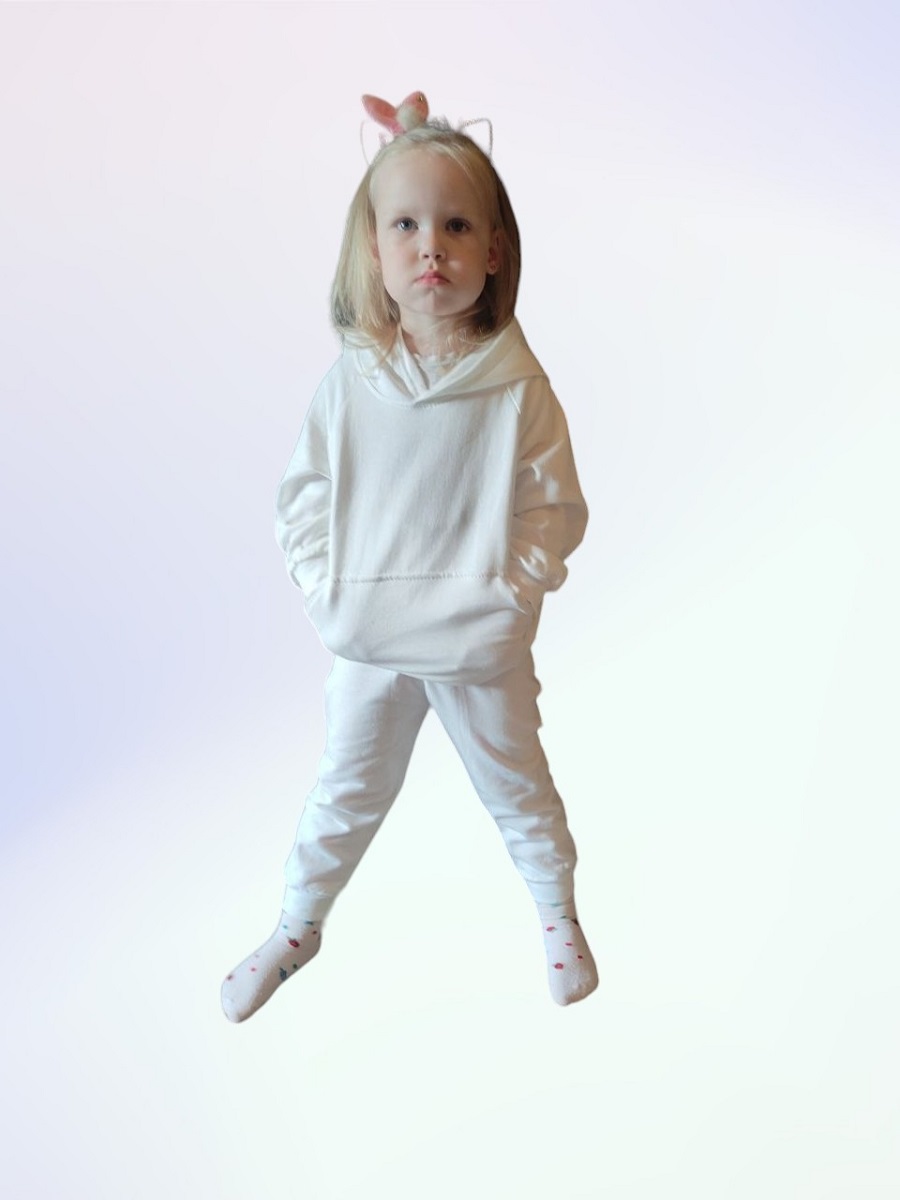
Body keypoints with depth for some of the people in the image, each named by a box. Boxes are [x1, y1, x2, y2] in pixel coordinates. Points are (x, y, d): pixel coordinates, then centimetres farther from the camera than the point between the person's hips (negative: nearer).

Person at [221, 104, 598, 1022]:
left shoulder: (518, 387, -12)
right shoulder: (348, 384, -7)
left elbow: (554, 511, -6)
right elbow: (302, 495, 2)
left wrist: (508, 593, -14)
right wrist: (326, 591, -7)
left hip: (482, 645, -1)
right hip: (369, 642, 2)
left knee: (516, 786, 19)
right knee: (346, 791, 19)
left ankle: (558, 915, 45)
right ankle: (296, 929, 42)